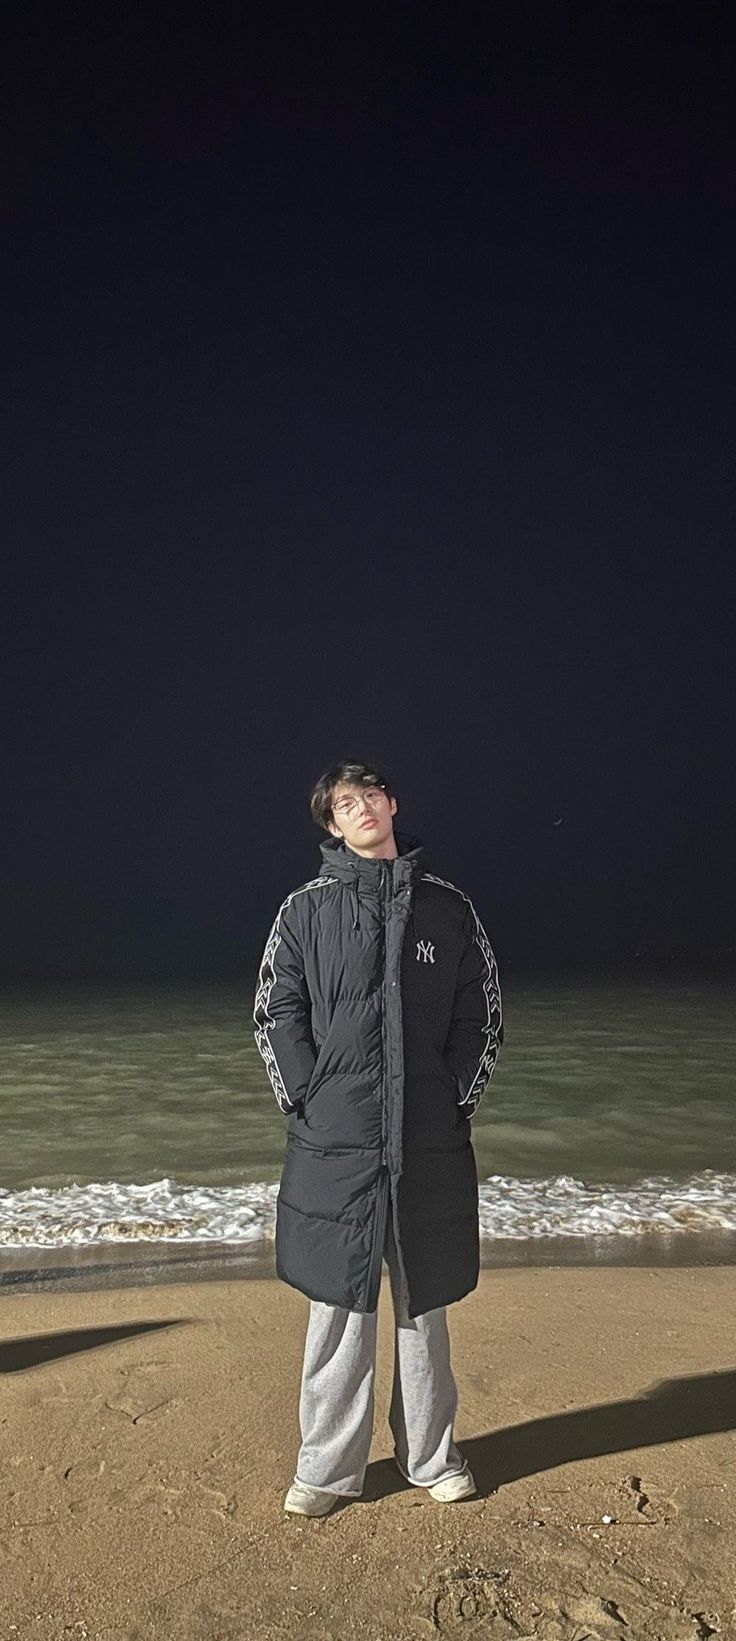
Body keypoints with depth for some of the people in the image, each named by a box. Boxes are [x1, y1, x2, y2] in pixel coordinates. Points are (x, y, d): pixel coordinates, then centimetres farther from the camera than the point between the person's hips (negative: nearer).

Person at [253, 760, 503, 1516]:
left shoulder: (450, 908, 5)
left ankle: (431, 1454, 30)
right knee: (338, 1305, 8)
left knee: (425, 1305, 14)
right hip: (333, 1143, -1)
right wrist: (309, 1102, -6)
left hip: (431, 1144, 1)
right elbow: (276, 1015, 2)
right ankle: (328, 1467, 23)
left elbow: (482, 1014, 8)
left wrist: (459, 1099, 0)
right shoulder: (305, 910, 3)